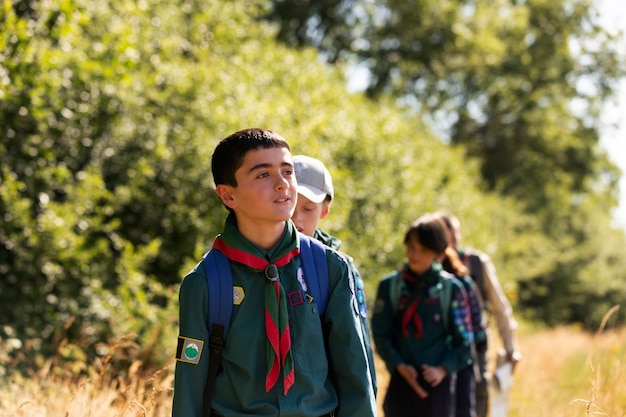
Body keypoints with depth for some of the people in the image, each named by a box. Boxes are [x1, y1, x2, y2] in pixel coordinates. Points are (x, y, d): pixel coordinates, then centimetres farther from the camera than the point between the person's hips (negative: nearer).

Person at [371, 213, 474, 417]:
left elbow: (463, 340, 2)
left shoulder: (451, 288, 1)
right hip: (400, 381, 1)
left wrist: (443, 369, -13)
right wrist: (399, 366, -13)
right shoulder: (389, 285, 3)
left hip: (436, 382, -1)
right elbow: (380, 333, 1)